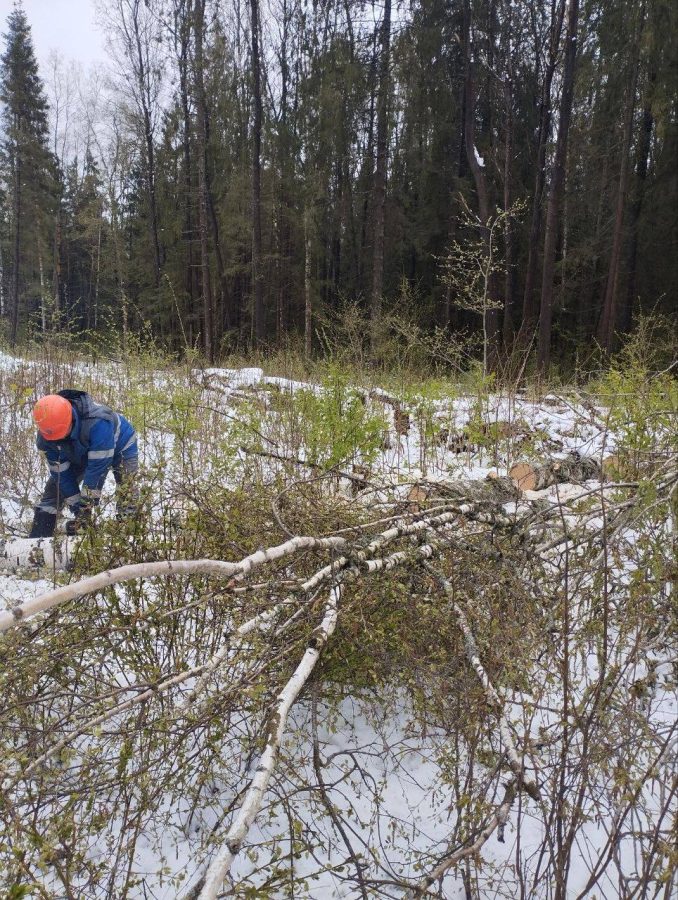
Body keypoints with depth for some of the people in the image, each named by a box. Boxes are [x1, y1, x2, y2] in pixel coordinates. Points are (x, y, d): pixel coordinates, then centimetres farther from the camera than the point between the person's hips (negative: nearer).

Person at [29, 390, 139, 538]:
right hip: (80, 455, 5)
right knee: (55, 488, -2)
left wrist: (85, 508, -35)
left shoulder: (97, 422, -45)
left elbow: (97, 468, -40)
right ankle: (37, 540, 5)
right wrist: (77, 509, -20)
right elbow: (61, 472, -18)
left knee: (126, 491, -24)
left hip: (119, 447, -5)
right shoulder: (46, 435, -26)